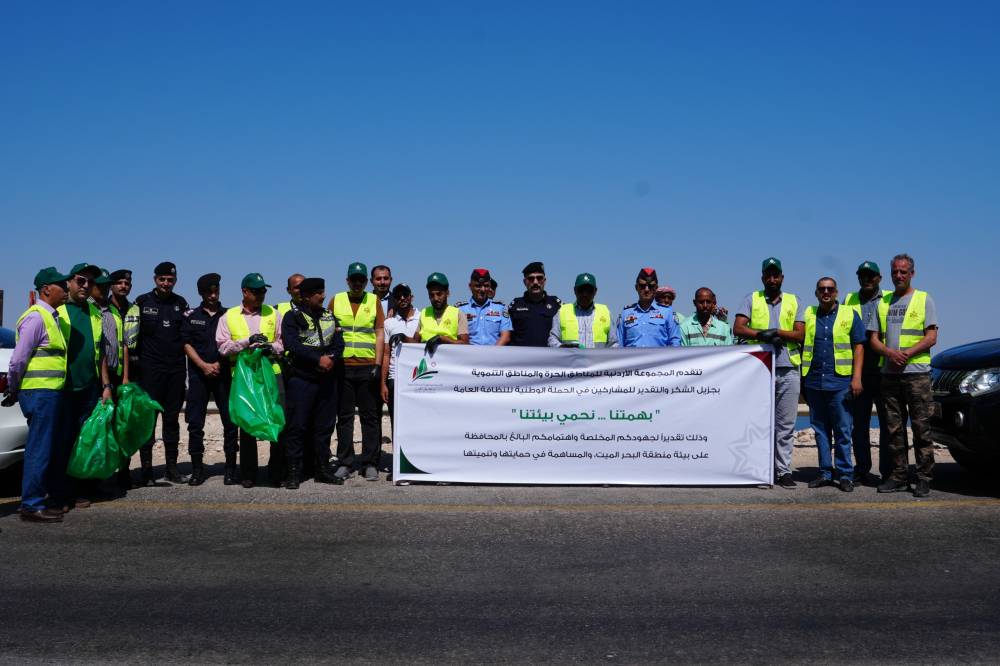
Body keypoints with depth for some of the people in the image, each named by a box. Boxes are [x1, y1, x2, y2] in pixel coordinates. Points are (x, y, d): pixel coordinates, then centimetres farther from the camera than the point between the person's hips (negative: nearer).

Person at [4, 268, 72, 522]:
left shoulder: (51, 317, 17)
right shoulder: (36, 317, -13)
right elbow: (18, 360, -15)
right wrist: (13, 392, -4)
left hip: (50, 392, 9)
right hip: (40, 392, -9)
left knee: (49, 448, 15)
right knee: (39, 450, -5)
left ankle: (51, 497, 24)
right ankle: (31, 506, 1)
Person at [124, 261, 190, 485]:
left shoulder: (181, 304, 11)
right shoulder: (142, 303, 1)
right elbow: (130, 334, -3)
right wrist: (133, 359, -9)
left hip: (176, 370, 3)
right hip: (149, 369, -3)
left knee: (172, 418, 9)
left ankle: (172, 467, 15)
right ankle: (146, 469, 3)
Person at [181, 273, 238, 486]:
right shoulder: (191, 316, 10)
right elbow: (186, 344, 4)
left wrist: (219, 364, -5)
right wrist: (204, 365, -7)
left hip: (223, 373, 0)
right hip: (198, 374, 0)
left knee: (230, 420, -3)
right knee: (195, 423, 0)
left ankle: (230, 468, 5)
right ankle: (197, 469, 8)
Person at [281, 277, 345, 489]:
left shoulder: (329, 316, 13)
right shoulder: (293, 317, -3)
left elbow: (339, 342, 6)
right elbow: (292, 345, -15)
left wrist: (331, 358, -14)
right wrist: (318, 359, -19)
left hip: (327, 379, 5)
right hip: (301, 379, -5)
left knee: (325, 425, 10)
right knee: (297, 426, -3)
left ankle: (322, 469, 20)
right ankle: (294, 472, 4)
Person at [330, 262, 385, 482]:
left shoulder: (374, 301, 6)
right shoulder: (336, 301, 8)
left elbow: (379, 333, 3)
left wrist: (378, 364, -5)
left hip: (368, 367, -1)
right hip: (342, 366, 1)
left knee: (370, 416, 2)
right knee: (344, 416, 5)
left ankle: (370, 463, 8)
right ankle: (345, 462, 12)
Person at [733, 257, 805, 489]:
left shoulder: (794, 302, 14)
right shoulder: (751, 300, 9)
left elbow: (800, 334, 3)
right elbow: (738, 328, -4)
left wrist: (776, 332, -12)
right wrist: (763, 335, -17)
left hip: (787, 370, 1)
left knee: (786, 425, 3)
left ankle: (784, 471, 9)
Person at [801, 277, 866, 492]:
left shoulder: (850, 315, 5)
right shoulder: (807, 315, 11)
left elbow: (858, 347, 1)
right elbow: (799, 345, 13)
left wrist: (856, 378, -8)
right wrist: (800, 378, 6)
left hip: (840, 381, -3)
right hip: (813, 381, 3)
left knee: (843, 430, -1)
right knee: (820, 429, 8)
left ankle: (845, 475, 5)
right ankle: (825, 472, 15)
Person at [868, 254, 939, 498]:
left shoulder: (924, 300, 6)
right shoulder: (883, 303, 16)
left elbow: (931, 337, -3)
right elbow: (874, 338, 11)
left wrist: (907, 354, -16)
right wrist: (890, 352, -9)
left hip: (916, 371, -4)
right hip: (889, 374, 4)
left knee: (921, 427, -5)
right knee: (894, 429, 6)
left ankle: (924, 478, 0)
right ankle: (898, 476, 12)